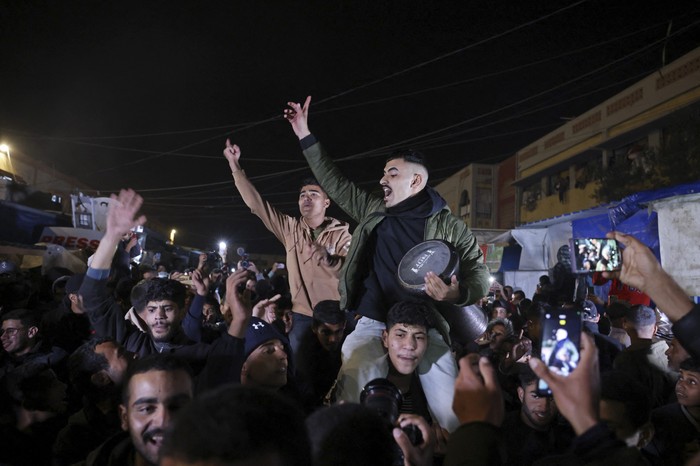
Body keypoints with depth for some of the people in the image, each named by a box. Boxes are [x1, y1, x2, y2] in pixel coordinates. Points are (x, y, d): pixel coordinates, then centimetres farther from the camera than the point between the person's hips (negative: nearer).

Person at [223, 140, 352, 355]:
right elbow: (256, 203, 4)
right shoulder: (290, 228, 6)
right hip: (303, 315, 2)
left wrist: (322, 256, -30)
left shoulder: (342, 232, -1)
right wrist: (235, 165, 0)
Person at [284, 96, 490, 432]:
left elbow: (479, 273, -3)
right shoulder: (373, 210, 11)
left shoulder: (449, 227, 0)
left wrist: (458, 294, -27)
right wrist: (305, 136, 18)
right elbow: (335, 184, 18)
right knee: (348, 397, -16)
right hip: (373, 325, 3)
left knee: (449, 413, -7)